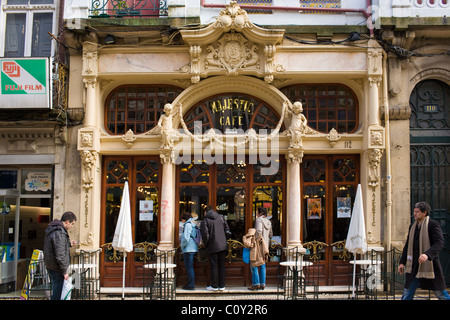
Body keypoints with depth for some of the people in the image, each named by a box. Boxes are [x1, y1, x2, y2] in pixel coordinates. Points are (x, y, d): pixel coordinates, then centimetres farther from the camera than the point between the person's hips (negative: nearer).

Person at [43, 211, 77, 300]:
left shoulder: (53, 229, 11)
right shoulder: (59, 233, -22)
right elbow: (60, 255, -24)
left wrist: (69, 244, 13)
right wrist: (65, 271, -17)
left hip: (50, 266, 10)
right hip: (56, 269, -10)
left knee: (56, 292, 18)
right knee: (58, 293, -3)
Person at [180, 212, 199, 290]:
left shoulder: (188, 225, -12)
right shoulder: (194, 225, 16)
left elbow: (186, 238, -21)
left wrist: (182, 246, -6)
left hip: (188, 249, -9)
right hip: (193, 248, 9)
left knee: (189, 267, -5)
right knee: (190, 267, 15)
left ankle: (191, 285, -2)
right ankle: (190, 284, 20)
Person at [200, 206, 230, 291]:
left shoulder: (205, 220, -5)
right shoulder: (221, 217, 6)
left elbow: (205, 235, -12)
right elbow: (227, 230, 5)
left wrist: (206, 245, 3)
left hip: (213, 247, -3)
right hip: (223, 246, 4)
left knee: (214, 266, 3)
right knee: (222, 266, 9)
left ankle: (214, 286, 7)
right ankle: (222, 286, 12)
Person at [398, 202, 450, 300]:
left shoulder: (433, 225, -9)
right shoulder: (412, 226, 11)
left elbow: (439, 243, -20)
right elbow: (407, 246, 17)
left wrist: (427, 254, -35)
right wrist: (402, 262, 11)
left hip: (429, 265, -6)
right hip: (414, 266, 6)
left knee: (440, 293, 5)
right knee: (407, 293, 4)